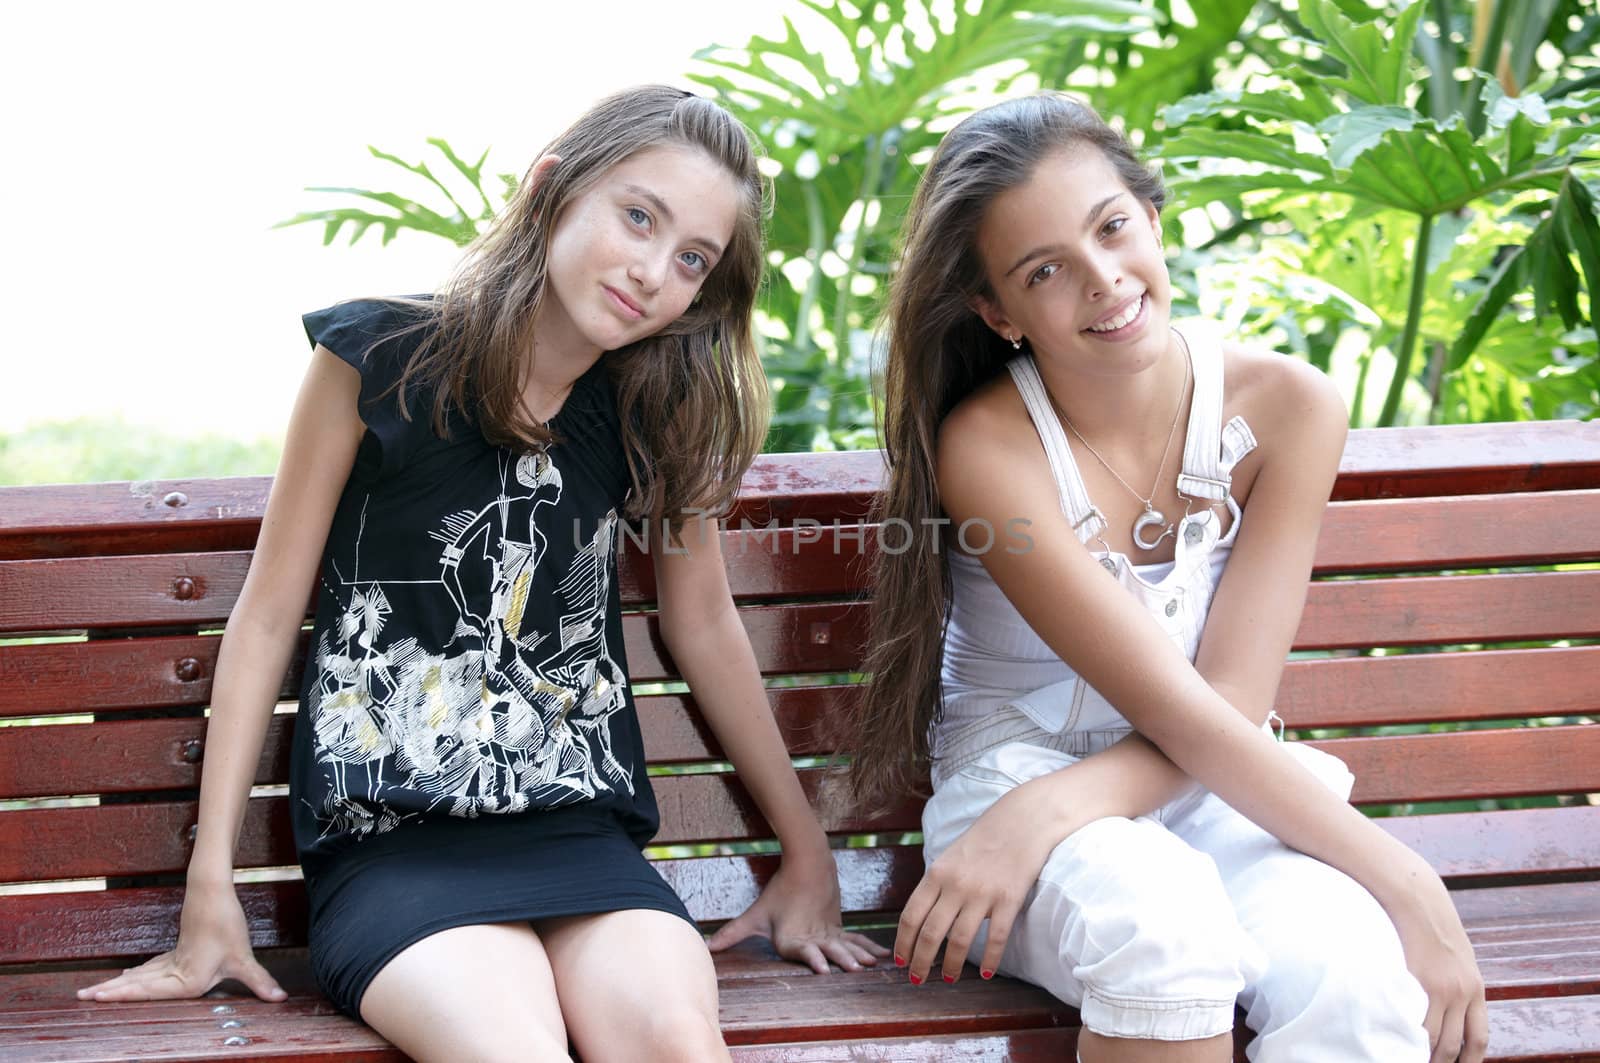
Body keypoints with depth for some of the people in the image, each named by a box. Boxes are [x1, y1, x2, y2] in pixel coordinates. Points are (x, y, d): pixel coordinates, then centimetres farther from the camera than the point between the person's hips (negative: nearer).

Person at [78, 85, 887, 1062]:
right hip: (392, 837, -2)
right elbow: (270, 612, 2)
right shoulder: (379, 358, -3)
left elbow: (705, 624, 18)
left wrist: (808, 854, 23)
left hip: (581, 828, 3)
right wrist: (212, 883, 0)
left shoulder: (657, 410, 6)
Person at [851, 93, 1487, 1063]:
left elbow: (1235, 699, -12)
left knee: (1355, 984, -30)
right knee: (1159, 923, -37)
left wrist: (1048, 813, -27)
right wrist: (1408, 885, -20)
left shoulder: (1286, 406, -8)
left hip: (1212, 788, 2)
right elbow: (1180, 713, -19)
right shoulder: (987, 447, -17)